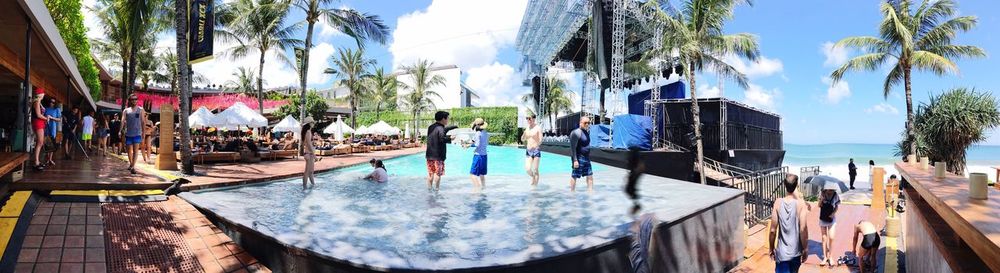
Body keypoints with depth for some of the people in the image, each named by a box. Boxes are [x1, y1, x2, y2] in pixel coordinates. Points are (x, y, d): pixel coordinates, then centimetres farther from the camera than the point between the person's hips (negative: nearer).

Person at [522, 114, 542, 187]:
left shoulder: (538, 128, -7)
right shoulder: (527, 128, 10)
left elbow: (540, 140, -15)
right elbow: (522, 139, 12)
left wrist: (535, 146, -32)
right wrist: (524, 133, -8)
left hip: (536, 151, -4)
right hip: (528, 151, 4)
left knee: (535, 169, -4)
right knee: (528, 169, -3)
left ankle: (536, 184, 7)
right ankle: (533, 177, 26)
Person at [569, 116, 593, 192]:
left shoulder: (587, 132, 12)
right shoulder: (576, 133, -15)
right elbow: (573, 148, -20)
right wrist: (575, 160, -24)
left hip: (586, 158, 9)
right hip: (579, 158, -9)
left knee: (590, 175, 10)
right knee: (575, 176, -1)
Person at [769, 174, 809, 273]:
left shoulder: (778, 202, -9)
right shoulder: (800, 203, -12)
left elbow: (773, 230, -7)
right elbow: (803, 229, -15)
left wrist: (771, 247, 6)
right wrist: (805, 248, -2)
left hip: (781, 252, -1)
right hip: (796, 251, 1)